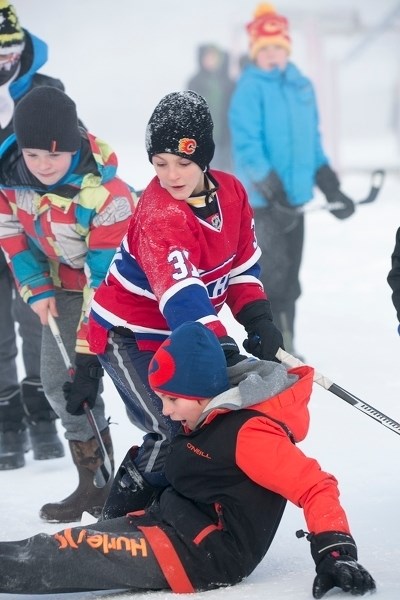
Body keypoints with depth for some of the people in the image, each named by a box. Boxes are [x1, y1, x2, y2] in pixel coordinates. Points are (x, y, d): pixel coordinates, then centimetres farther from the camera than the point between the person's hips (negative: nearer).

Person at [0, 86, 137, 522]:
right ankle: (95, 483, 14)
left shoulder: (108, 195, -35)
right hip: (65, 280, 6)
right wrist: (36, 288, -7)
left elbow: (106, 279, -33)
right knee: (59, 381, 2)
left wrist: (89, 353, -32)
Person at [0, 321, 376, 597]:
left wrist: (336, 552, -33)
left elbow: (314, 487, -24)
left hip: (201, 556, -10)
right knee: (67, 544, 0)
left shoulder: (249, 433, -20)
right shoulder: (208, 421, 10)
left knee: (71, 552, -19)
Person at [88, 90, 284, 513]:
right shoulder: (159, 216, -30)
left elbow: (242, 263, 5)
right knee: (173, 432, -18)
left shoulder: (231, 192, -6)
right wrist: (218, 345, -51)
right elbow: (180, 292, -41)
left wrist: (258, 318, -8)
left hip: (179, 334, 8)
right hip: (128, 335, -8)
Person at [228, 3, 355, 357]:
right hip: (264, 198, -7)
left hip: (296, 195, 7)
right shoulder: (250, 88, -9)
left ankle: (285, 345, 22)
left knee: (290, 276, 12)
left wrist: (331, 188, 13)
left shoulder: (301, 86, 11)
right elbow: (246, 144, -15)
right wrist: (274, 191, -22)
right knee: (275, 272, -10)